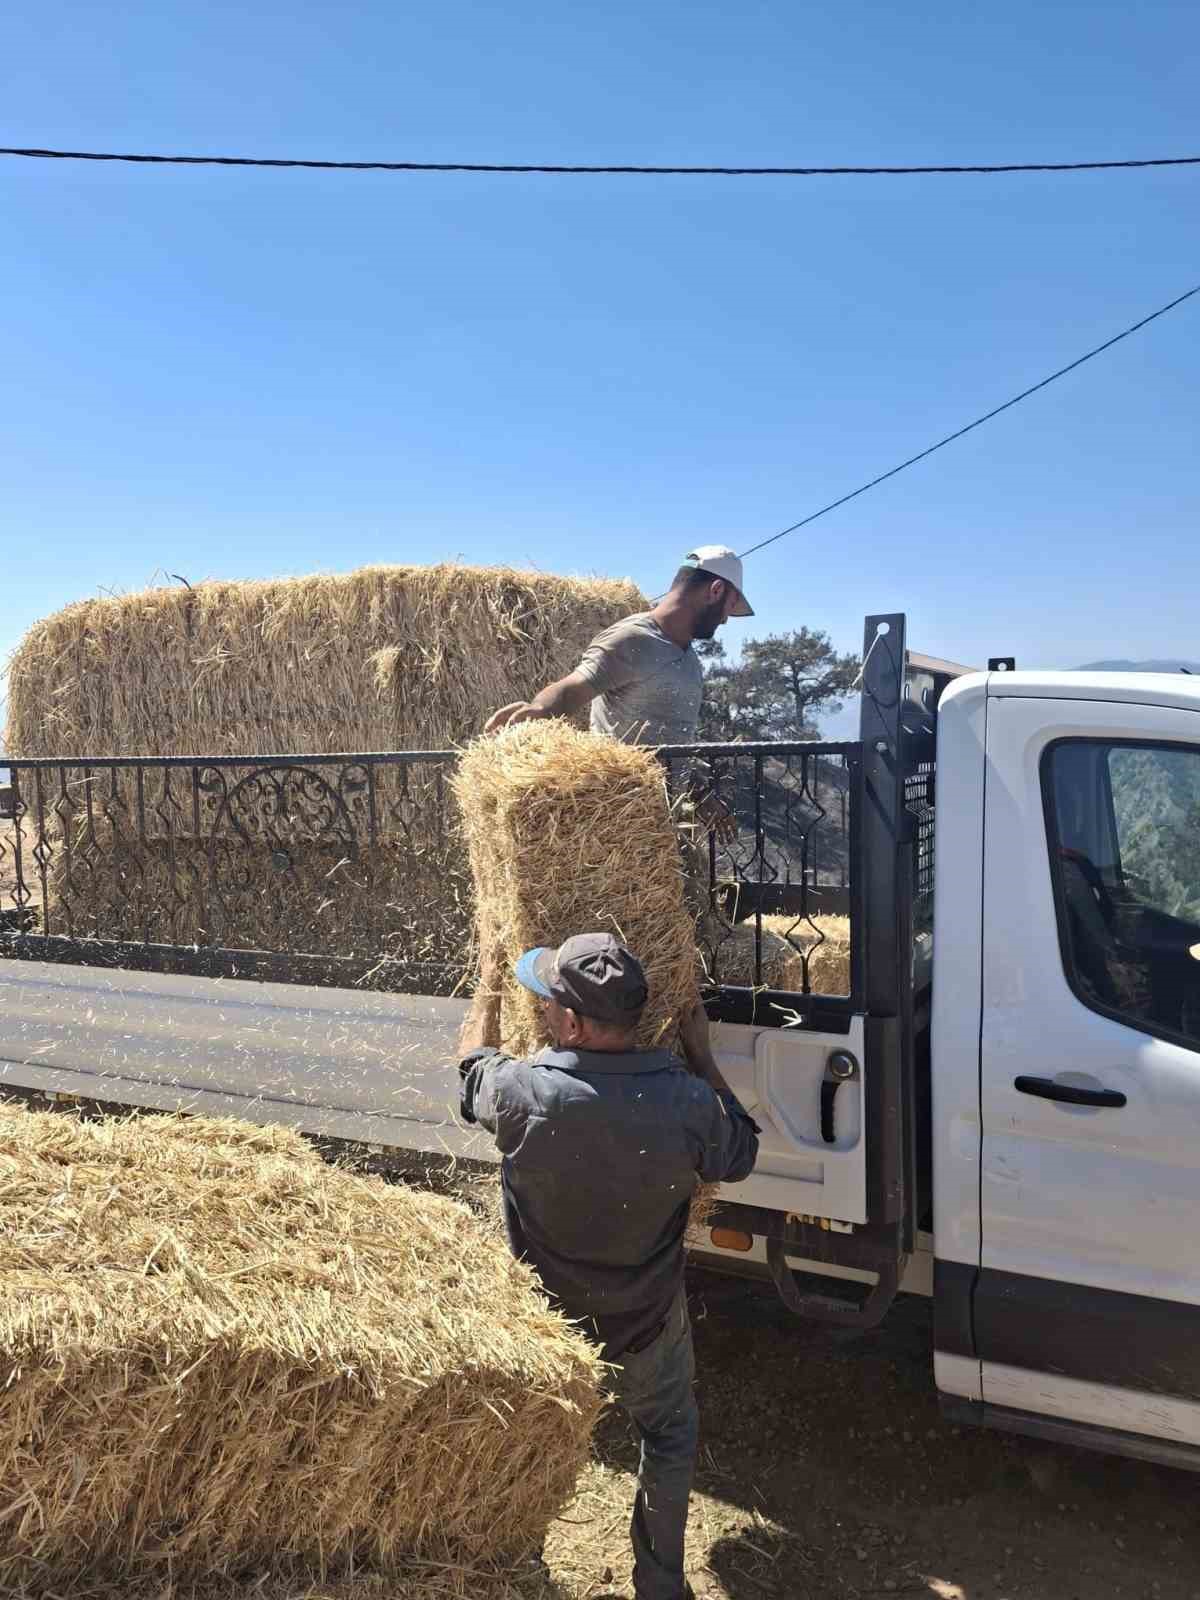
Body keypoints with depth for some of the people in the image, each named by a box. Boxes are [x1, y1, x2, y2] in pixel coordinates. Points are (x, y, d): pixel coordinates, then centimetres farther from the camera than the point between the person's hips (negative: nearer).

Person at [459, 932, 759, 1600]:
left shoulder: (524, 1094, -31)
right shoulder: (688, 1102, -28)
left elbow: (474, 1061, -6)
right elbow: (738, 1157, -5)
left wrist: (491, 985, 9)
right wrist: (701, 1053, -1)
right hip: (647, 1327, 0)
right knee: (669, 1440, 28)